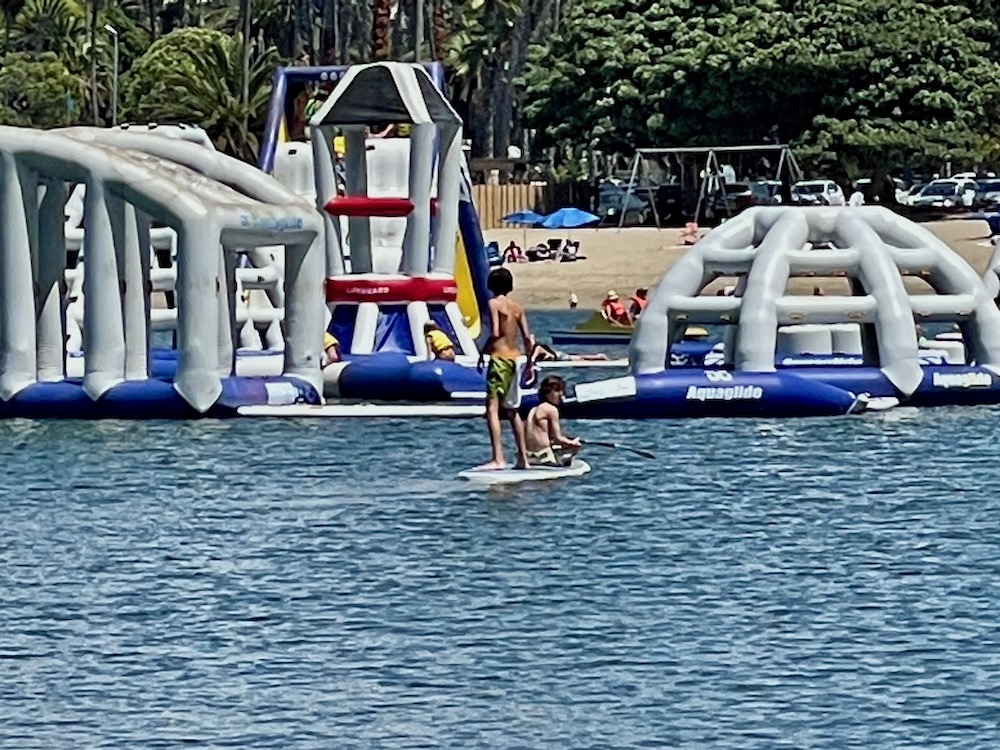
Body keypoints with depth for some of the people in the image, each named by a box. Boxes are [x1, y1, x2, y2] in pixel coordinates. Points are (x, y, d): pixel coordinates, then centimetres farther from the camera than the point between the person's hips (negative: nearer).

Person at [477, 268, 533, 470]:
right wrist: (530, 365, 18)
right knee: (512, 410, 18)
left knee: (492, 408, -11)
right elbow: (528, 338, 10)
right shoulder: (517, 308, 12)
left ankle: (498, 458, -22)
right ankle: (523, 457, 20)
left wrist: (482, 354, -7)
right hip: (516, 358, 7)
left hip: (500, 357, -7)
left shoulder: (494, 304, -6)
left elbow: (495, 333, -17)